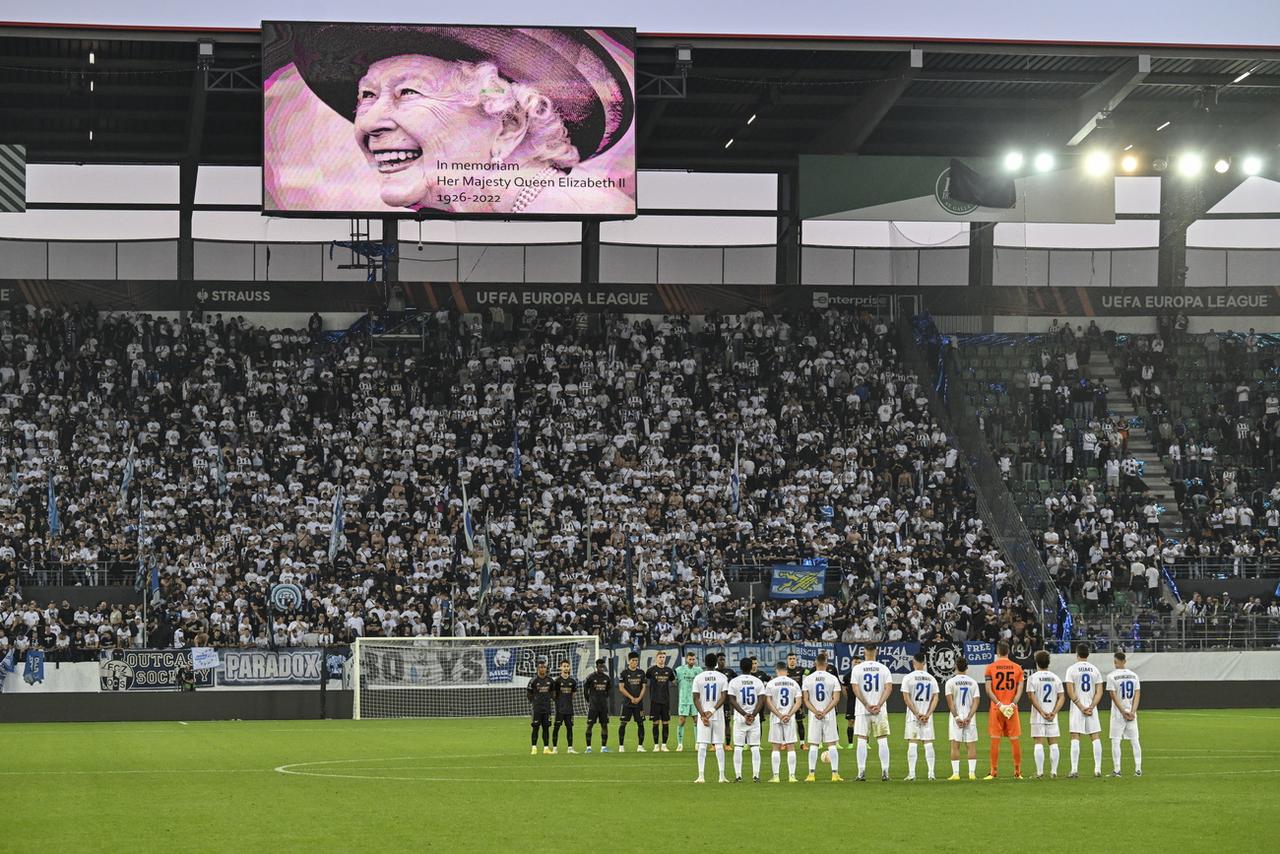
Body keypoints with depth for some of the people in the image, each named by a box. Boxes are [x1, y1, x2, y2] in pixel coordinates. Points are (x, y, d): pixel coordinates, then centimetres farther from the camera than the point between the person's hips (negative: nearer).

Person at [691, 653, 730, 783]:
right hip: (718, 715, 0)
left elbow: (696, 698, -5)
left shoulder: (698, 678, -1)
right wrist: (712, 711, -11)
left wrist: (703, 714, -8)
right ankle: (722, 776, 2)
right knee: (719, 745, 4)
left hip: (702, 714, 0)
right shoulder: (722, 677, 0)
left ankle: (701, 776, -6)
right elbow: (723, 697, -8)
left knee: (702, 745, 0)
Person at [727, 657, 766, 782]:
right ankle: (756, 775, -1)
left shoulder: (734, 681, -2)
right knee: (755, 747, 4)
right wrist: (753, 715, -12)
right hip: (755, 718, 1)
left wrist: (744, 714, -11)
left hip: (739, 717, -1)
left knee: (738, 747, 2)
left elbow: (732, 701, -9)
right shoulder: (758, 681, 2)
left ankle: (738, 775, -2)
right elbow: (761, 700, -6)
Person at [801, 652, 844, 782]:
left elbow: (806, 700, -4)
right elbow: (836, 699, -7)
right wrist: (824, 712, -9)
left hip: (813, 716, 1)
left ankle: (811, 774, -1)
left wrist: (816, 712, -9)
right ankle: (835, 774, -2)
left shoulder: (808, 679, 1)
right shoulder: (832, 679, -2)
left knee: (813, 745, 4)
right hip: (829, 716, -1)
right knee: (832, 745, 2)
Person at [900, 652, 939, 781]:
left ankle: (911, 773, -8)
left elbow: (906, 698, -9)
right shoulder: (931, 678, 6)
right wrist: (927, 714, -4)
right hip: (927, 716, 3)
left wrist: (917, 714, -8)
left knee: (912, 744, -3)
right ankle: (931, 773, 0)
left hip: (913, 716, -3)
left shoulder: (908, 678, -4)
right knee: (928, 743, 4)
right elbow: (935, 698, 1)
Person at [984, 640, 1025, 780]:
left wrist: (999, 704, -12)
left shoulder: (991, 667, 0)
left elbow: (988, 690, -8)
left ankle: (994, 772, 2)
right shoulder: (1017, 668, 5)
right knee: (1015, 739, 6)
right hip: (1012, 708, 1)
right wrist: (1013, 704, -11)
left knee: (995, 740, 2)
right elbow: (1020, 689, -3)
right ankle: (1017, 772, 7)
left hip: (996, 708, -1)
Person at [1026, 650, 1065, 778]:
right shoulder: (1055, 678, 8)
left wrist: (1042, 712, -12)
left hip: (1038, 716, -3)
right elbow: (1062, 697, 2)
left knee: (1039, 744, -2)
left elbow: (1032, 696, -11)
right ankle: (1054, 772, 3)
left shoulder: (1032, 678, -3)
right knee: (1053, 744, 6)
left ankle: (1039, 772, -5)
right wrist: (1054, 712, -6)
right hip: (1053, 717, 3)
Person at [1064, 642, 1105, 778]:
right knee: (1096, 737, 6)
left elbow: (1071, 692, -10)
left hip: (1077, 707, -3)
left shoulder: (1072, 669, -3)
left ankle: (1074, 770, -8)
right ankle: (1098, 769, 1)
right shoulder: (1095, 670, 6)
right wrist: (1091, 707, -6)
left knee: (1075, 738, -2)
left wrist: (1081, 707, -9)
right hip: (1092, 707, 3)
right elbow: (1099, 692, 0)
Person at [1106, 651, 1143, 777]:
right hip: (1132, 712, 4)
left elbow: (1114, 696, -12)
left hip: (1118, 713, -4)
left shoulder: (1111, 676, -8)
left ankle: (1116, 770, -4)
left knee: (1115, 741, 0)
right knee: (1135, 741, 6)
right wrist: (1132, 712, -6)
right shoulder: (1134, 675, 6)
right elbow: (1137, 694, 1)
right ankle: (1138, 769, 3)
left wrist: (1123, 712, -11)